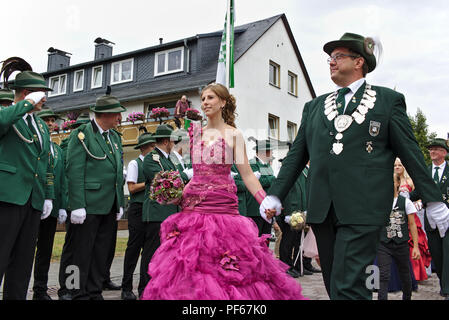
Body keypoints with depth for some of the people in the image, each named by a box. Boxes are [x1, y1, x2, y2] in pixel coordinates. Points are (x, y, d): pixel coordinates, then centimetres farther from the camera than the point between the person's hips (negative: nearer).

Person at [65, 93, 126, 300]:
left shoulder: (115, 137, 17)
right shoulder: (82, 134, -5)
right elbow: (74, 171, -12)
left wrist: (120, 203, 13)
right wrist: (77, 205, -18)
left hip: (110, 206, 7)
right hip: (89, 205, -7)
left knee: (102, 253, 12)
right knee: (83, 252, -1)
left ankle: (95, 292, 22)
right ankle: (80, 294, 10)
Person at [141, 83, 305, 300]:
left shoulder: (233, 135, 2)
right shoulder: (197, 133, 13)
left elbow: (247, 174, -4)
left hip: (222, 205, -4)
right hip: (194, 205, 4)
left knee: (225, 269, -3)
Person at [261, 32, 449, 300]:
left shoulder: (388, 100, 8)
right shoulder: (314, 106, 18)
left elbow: (411, 154, 7)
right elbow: (297, 155, 15)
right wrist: (275, 195, 8)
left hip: (362, 209, -4)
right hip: (322, 209, 5)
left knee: (348, 287, -12)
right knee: (334, 285, 11)